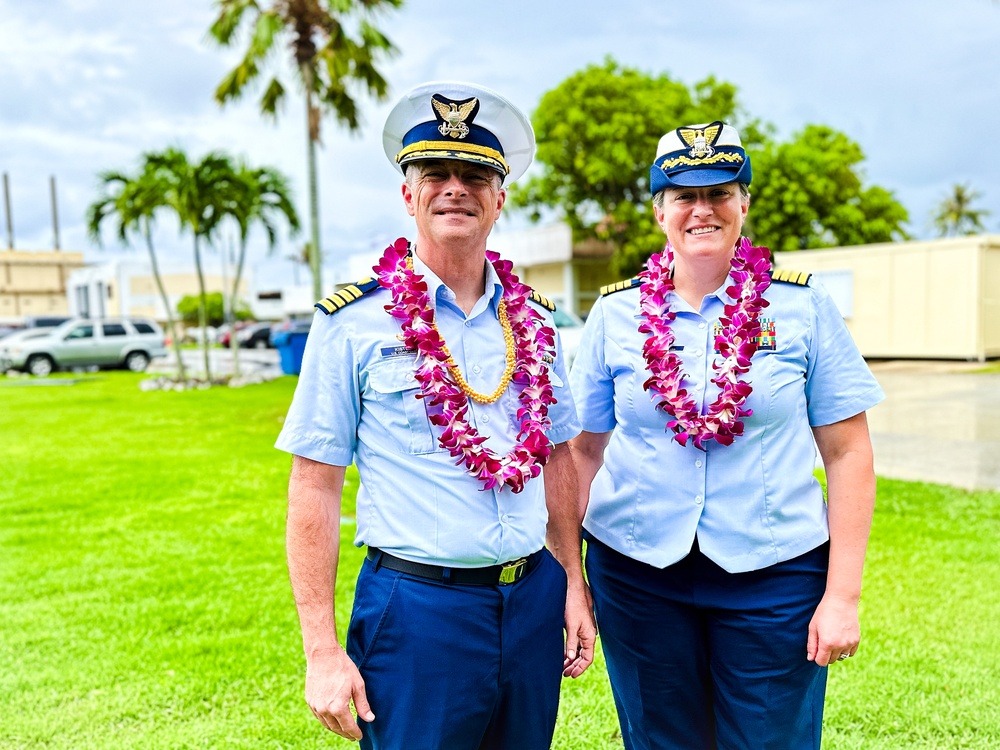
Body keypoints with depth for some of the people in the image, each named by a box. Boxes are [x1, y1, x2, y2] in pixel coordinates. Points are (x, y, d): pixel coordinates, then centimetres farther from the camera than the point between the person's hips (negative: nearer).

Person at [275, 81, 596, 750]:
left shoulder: (533, 319, 5)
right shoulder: (353, 321, -8)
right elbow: (314, 486, -8)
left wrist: (575, 585, 9)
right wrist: (322, 651, -9)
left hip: (534, 602, 5)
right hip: (416, 610, -4)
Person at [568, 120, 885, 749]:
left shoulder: (803, 306, -2)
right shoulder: (616, 312, 1)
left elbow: (848, 453, -1)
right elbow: (585, 451, 5)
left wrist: (843, 595, -5)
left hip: (774, 573, -1)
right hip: (636, 573, 1)